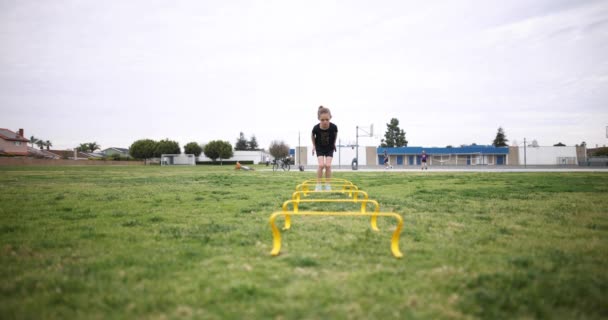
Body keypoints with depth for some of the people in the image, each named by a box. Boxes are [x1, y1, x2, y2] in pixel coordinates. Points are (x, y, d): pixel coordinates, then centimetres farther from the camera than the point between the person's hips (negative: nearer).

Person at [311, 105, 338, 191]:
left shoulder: (333, 127, -29)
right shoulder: (316, 128, -30)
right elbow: (313, 136, -5)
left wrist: (334, 144, 5)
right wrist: (314, 145, 0)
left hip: (329, 148, 1)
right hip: (319, 147, -1)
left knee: (328, 165, -8)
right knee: (321, 165, -13)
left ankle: (328, 185, 5)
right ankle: (318, 184, -1)